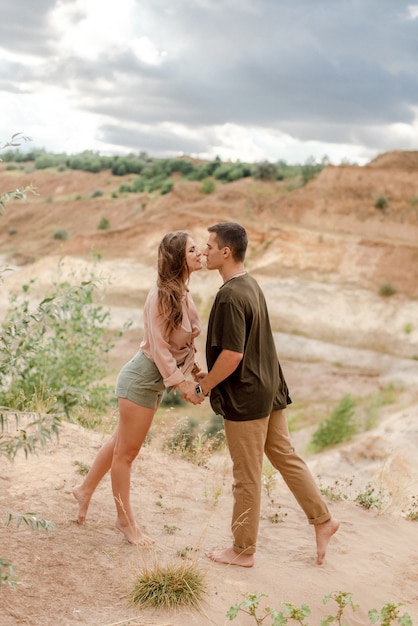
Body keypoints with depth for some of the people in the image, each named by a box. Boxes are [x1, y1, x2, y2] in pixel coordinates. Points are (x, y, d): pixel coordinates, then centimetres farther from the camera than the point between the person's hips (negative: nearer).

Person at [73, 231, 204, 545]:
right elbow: (159, 347, -22)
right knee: (126, 451, 7)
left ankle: (86, 489, 40)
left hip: (157, 380, 9)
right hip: (143, 377, -9)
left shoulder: (183, 292, 4)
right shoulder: (163, 295, -22)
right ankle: (125, 519, 21)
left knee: (122, 442, 22)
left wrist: (189, 374, 6)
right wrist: (182, 384, -23)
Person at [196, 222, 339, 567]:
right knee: (286, 456, 19)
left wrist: (205, 385, -10)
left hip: (244, 397, -9)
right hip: (269, 388, 9)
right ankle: (323, 520, 28)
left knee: (247, 476, 4)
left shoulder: (230, 296, -22)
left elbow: (231, 355, -26)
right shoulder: (251, 285, 8)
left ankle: (243, 550, 20)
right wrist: (211, 375, 16)